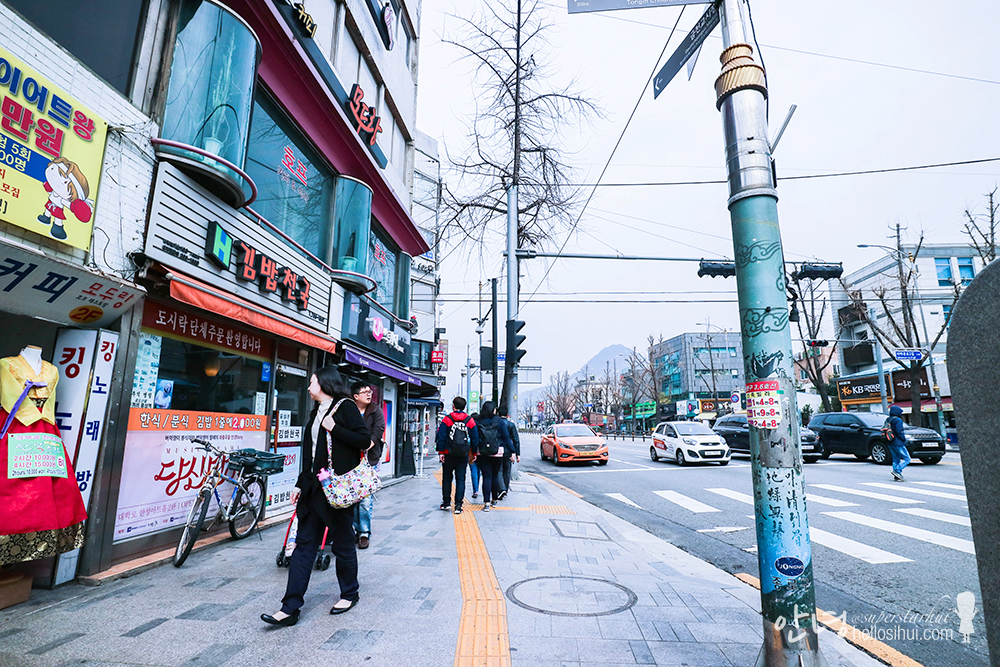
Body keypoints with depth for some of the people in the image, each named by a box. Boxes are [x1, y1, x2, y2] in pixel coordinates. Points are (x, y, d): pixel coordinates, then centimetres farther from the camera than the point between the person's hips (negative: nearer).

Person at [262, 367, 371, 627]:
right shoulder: (317, 412, 16)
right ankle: (290, 608, 13)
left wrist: (334, 428, -21)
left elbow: (365, 440, -17)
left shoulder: (345, 407, -9)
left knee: (342, 543, 7)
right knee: (304, 544, 7)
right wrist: (301, 484, 17)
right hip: (314, 488, 8)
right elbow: (310, 455, 20)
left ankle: (349, 594, 28)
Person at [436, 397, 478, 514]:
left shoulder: (447, 419, -5)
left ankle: (446, 503, 20)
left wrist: (441, 452, -3)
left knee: (447, 478, 14)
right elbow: (475, 439, 6)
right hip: (463, 455, 1)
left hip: (449, 454, -1)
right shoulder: (470, 421, 3)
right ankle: (458, 506, 1)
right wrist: (474, 453, 14)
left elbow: (441, 437, -8)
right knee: (461, 479, 5)